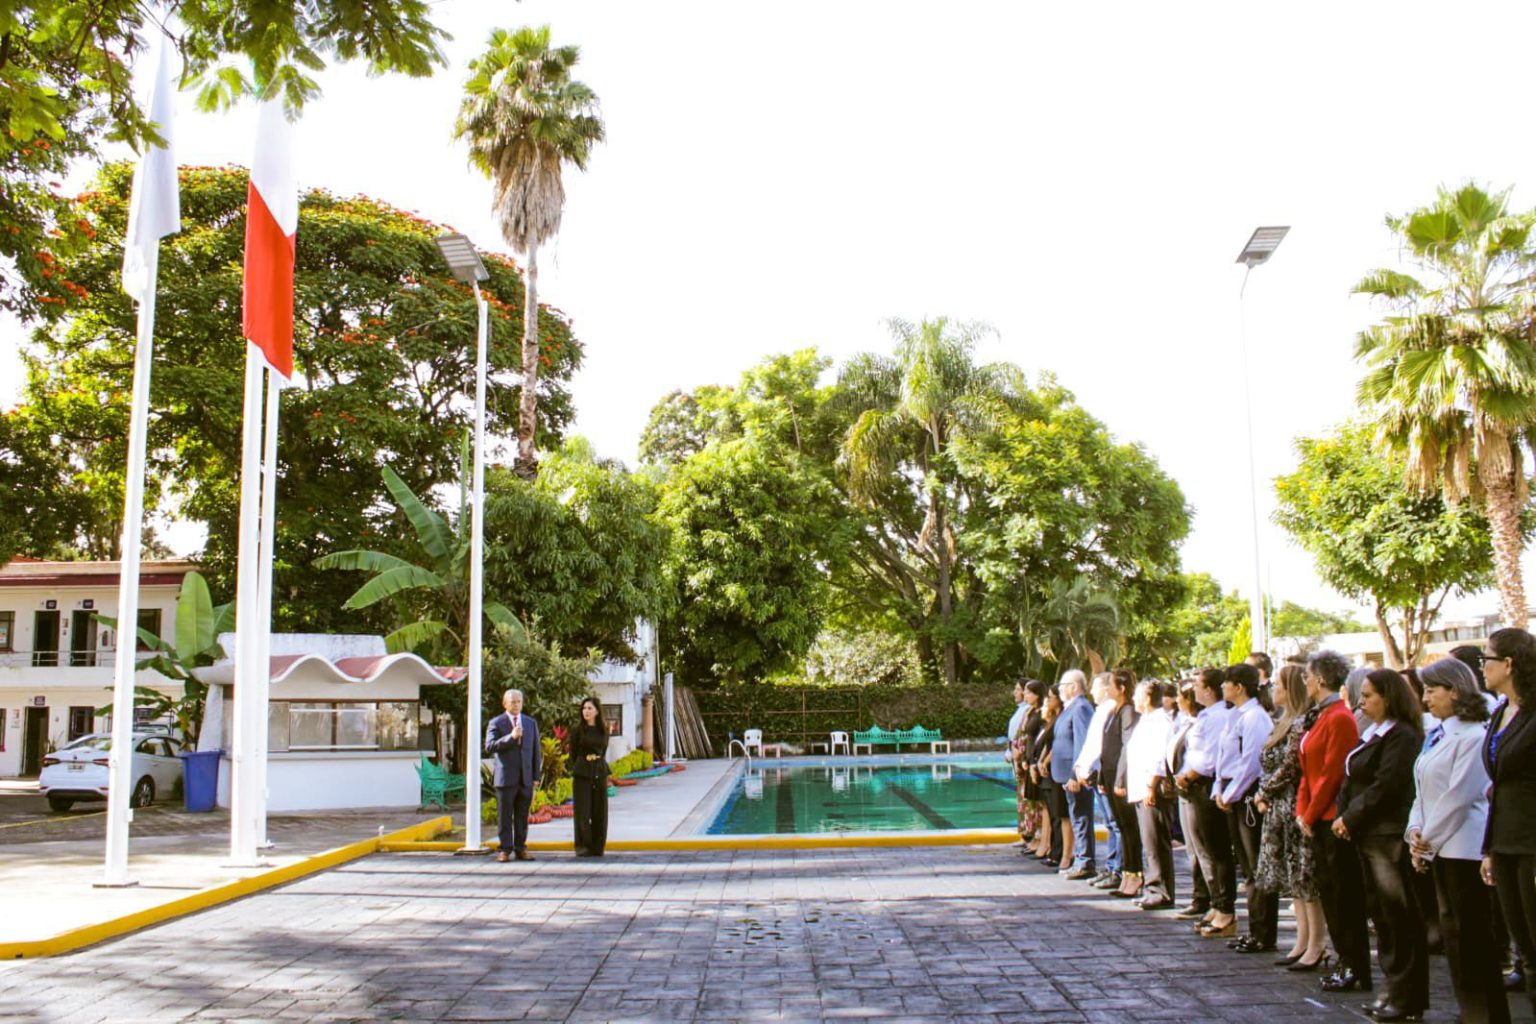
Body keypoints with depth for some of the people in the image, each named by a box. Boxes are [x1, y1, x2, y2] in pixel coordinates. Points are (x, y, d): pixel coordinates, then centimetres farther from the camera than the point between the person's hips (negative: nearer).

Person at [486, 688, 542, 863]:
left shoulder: (531, 723, 14)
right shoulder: (496, 723, 3)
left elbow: (536, 751, 14)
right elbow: (490, 748, -10)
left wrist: (536, 776, 8)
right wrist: (510, 737, -20)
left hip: (526, 777, 3)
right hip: (505, 777, -3)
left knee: (522, 815, 6)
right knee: (505, 815, -1)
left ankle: (521, 848, 13)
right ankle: (505, 850, 5)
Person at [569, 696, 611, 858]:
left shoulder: (603, 730, 6)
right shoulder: (577, 730, -2)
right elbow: (573, 754, 4)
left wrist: (599, 767, 11)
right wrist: (576, 771, 7)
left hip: (600, 773, 3)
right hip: (582, 774, -3)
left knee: (600, 811, 4)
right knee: (582, 811, -2)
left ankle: (597, 847, 11)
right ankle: (583, 847, 5)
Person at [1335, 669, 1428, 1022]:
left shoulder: (1402, 736, -13)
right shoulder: (1373, 734, 17)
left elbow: (1384, 787, -19)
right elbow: (1353, 780, 16)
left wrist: (1350, 819, -13)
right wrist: (1342, 815, 2)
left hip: (1389, 837, -10)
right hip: (1368, 836, 10)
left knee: (1399, 919, -3)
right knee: (1381, 915, 13)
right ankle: (1394, 990, 22)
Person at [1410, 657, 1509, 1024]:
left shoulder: (1473, 735, -14)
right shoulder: (1435, 735, 14)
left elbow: (1459, 796, -17)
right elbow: (1423, 791, 15)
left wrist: (1429, 839, -11)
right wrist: (1415, 832, 1)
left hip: (1465, 848, -9)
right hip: (1440, 849, 9)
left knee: (1474, 936, -3)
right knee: (1452, 934, 13)